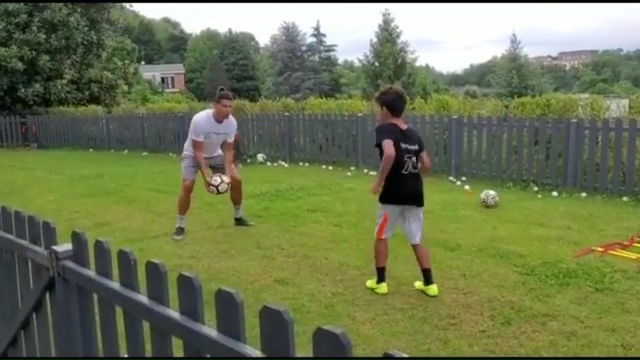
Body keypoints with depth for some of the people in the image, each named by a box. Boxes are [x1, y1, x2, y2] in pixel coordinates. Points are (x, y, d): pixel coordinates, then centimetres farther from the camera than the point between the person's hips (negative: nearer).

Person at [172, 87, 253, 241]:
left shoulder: (232, 122, -20)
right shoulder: (199, 120, -34)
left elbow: (228, 150, -12)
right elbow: (198, 150, -28)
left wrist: (228, 172, -24)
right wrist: (205, 174, -35)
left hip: (215, 155, 5)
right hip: (193, 155, -4)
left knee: (236, 180, -4)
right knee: (187, 185, -22)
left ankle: (238, 217, 16)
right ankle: (180, 225, -7)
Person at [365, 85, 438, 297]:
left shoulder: (385, 129, -9)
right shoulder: (414, 134, 11)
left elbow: (389, 154, -29)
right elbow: (426, 165, 10)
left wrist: (379, 181, -20)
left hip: (393, 194, -6)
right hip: (415, 194, 6)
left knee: (381, 236, 13)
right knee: (416, 241, 16)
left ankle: (380, 282, 20)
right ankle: (429, 283, 18)